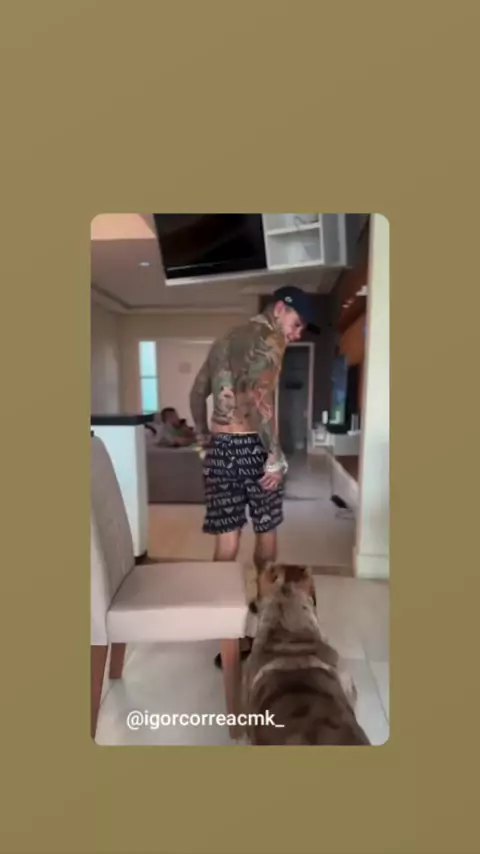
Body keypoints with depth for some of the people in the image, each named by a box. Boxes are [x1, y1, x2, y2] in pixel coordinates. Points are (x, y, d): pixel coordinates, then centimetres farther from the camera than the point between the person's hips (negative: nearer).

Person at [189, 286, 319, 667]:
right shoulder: (269, 338, -7)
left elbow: (197, 393, 23)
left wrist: (204, 437, 31)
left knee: (227, 539, 9)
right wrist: (276, 457, -19)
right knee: (267, 531, 15)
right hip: (251, 446, -7)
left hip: (219, 447, 7)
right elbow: (261, 398, -21)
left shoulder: (223, 341, 19)